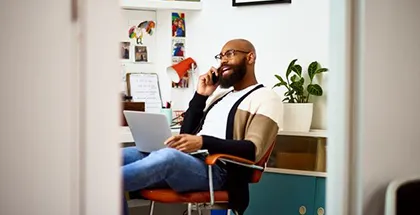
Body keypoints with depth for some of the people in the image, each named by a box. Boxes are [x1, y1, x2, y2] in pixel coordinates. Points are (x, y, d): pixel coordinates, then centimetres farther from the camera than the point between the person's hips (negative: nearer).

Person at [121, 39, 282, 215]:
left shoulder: (266, 98, 5)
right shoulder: (220, 95, 29)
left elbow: (253, 150, -10)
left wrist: (203, 142, -21)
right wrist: (200, 96, 11)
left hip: (217, 169, -8)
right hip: (187, 160, 8)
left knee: (168, 156, -40)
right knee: (121, 156, -18)